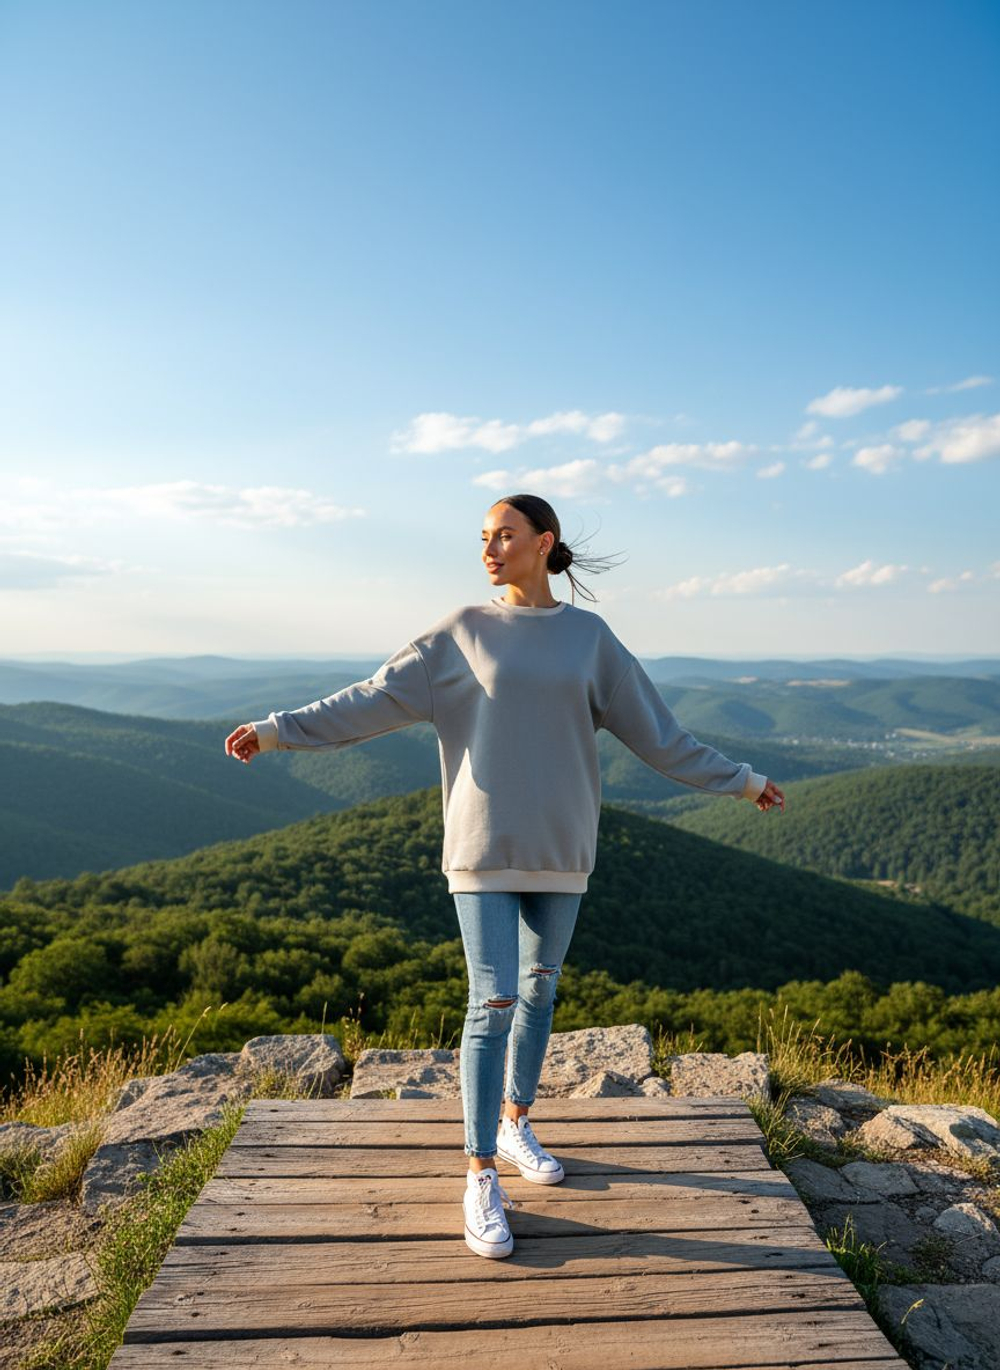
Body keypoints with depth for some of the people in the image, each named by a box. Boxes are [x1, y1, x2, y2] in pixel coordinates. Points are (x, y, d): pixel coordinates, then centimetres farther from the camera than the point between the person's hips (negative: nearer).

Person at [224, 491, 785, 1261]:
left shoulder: (589, 637, 4)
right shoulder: (463, 634, 1)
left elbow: (656, 731, 9)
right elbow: (373, 700, -1)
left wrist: (741, 782, 12)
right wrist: (276, 731, -6)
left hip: (560, 850, 3)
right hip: (485, 850, -2)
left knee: (539, 990, 14)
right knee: (493, 1004, -3)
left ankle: (516, 1125, 36)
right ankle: (482, 1176, 10)